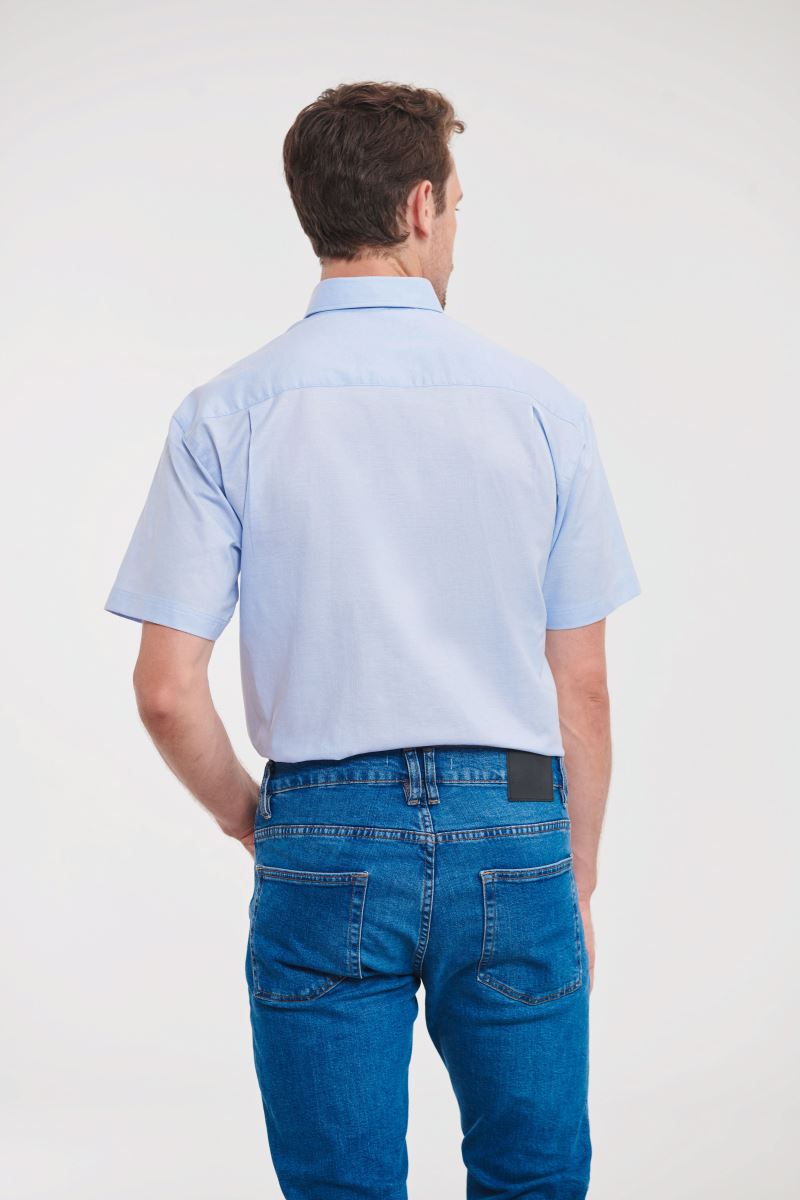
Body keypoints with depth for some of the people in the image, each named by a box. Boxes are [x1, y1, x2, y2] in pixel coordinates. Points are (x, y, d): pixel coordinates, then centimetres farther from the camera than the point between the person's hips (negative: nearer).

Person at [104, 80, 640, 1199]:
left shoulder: (227, 414, -4)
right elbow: (582, 687, 1)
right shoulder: (538, 403, -3)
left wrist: (253, 821, 11)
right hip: (510, 829, 0)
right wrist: (577, 879, 12)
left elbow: (167, 693, -7)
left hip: (325, 842, 0)